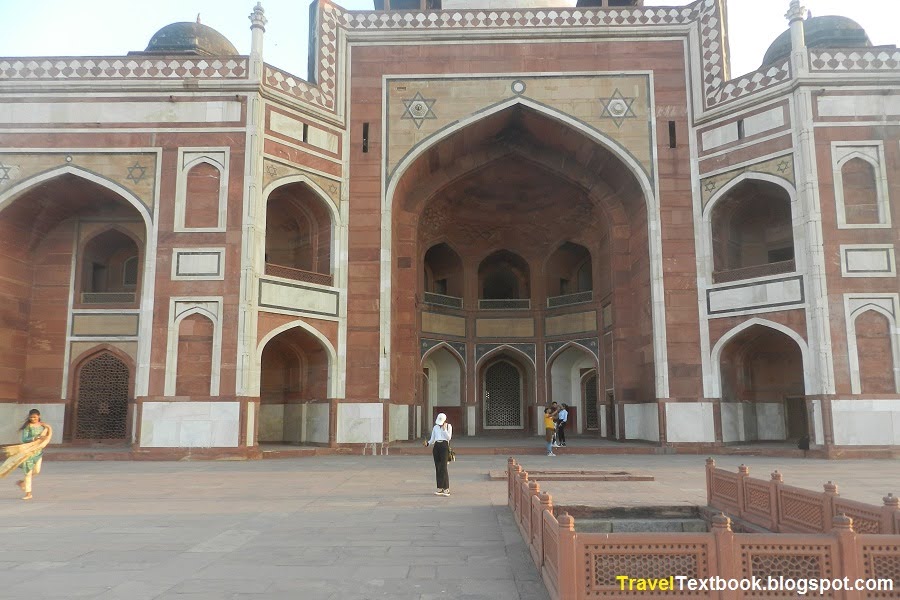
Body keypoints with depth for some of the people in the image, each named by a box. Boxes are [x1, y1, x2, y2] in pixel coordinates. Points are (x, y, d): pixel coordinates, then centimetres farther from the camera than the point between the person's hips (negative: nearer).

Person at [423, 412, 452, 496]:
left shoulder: (448, 426, 6)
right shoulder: (435, 427, 16)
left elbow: (449, 437, -5)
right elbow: (432, 439, 15)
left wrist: (444, 429, -11)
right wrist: (428, 443, -4)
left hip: (444, 446, -4)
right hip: (436, 446, 4)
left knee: (443, 467, -13)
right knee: (437, 468, 2)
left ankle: (446, 488, -11)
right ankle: (440, 488, 7)